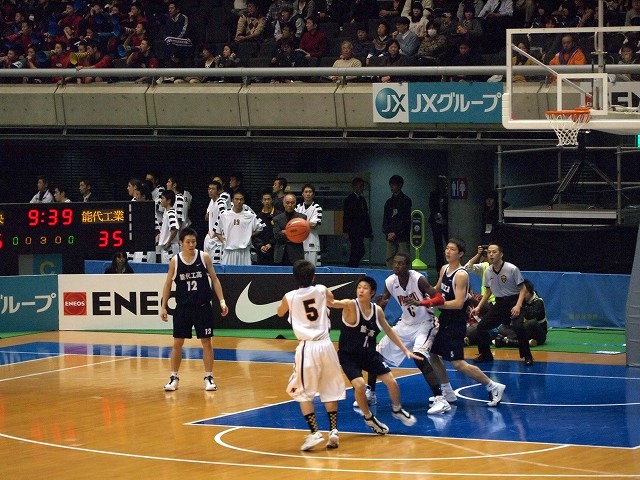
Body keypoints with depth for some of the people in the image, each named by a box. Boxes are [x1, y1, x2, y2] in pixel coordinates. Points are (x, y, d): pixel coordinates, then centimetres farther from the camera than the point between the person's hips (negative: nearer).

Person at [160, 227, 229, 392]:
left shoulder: (204, 257, -3)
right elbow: (168, 284, 6)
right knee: (177, 343, 3)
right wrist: (163, 307, 2)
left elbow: (214, 280, 3)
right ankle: (174, 378, 13)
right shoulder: (175, 261, -2)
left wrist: (222, 301, -5)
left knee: (206, 342, 3)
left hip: (203, 307, 0)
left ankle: (209, 378, 11)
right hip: (183, 307, 0)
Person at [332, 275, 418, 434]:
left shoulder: (377, 310, -3)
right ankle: (368, 418, 4)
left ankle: (397, 410, 33)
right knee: (360, 385, -24)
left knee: (392, 382, 1)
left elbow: (388, 330, 12)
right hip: (348, 355, -5)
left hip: (369, 354, 5)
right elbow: (333, 303, -40)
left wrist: (405, 350, 13)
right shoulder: (350, 305, -19)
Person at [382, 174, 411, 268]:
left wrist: (395, 233, -11)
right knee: (389, 260, 1)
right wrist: (388, 233, -2)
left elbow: (405, 220, -8)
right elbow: (385, 220, 15)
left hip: (402, 237, -6)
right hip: (390, 238, 6)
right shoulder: (389, 202, 17)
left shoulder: (406, 200, -1)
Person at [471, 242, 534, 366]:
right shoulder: (488, 272, 2)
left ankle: (527, 356, -12)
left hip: (513, 302, -6)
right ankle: (485, 354, 17)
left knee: (518, 327, -28)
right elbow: (488, 291, 18)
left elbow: (522, 288, -12)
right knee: (481, 326, -1)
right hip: (499, 303, 6)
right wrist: (479, 307, 13)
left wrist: (518, 306, -24)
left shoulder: (512, 269, -15)